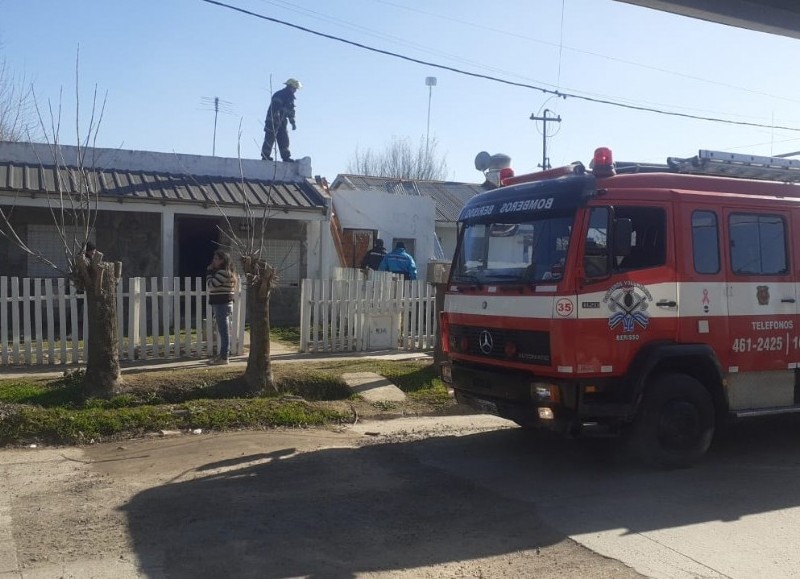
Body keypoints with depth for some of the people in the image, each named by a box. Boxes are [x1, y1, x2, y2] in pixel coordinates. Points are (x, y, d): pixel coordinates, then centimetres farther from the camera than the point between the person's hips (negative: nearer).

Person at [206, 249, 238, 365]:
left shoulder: (223, 272, -16)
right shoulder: (225, 272, 17)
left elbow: (210, 285, -15)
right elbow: (211, 287, 20)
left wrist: (209, 271, -7)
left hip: (222, 305, -11)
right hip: (222, 304, 11)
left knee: (224, 331, -7)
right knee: (223, 331, 16)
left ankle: (224, 357, -4)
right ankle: (222, 354, 24)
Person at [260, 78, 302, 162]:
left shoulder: (290, 97, 13)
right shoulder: (279, 95, -17)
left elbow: (291, 110, 20)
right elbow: (274, 108, -25)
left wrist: (293, 122, 13)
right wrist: (276, 119, -30)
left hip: (282, 121, 9)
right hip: (272, 121, -9)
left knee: (284, 139, 6)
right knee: (270, 138, -7)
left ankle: (286, 157, 8)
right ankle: (265, 156, -2)